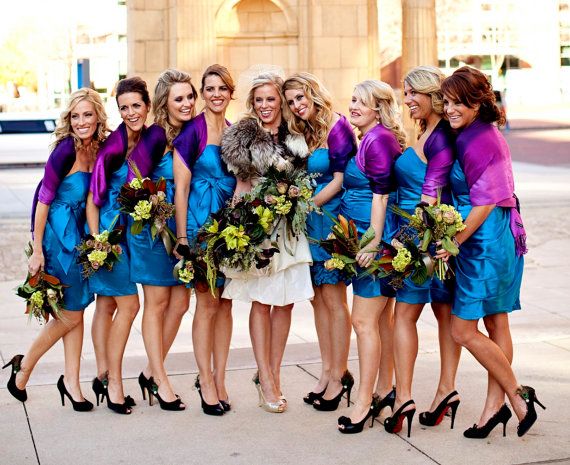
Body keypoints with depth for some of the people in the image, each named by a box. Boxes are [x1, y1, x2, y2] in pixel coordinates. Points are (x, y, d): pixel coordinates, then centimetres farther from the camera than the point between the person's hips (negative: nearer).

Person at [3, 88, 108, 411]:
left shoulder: (99, 149, 1)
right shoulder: (66, 149, -18)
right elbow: (44, 199, -16)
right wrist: (37, 250, -15)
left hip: (81, 233, 7)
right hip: (59, 234, -7)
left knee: (77, 310, 10)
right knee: (70, 314, 1)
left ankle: (71, 382, 19)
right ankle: (24, 366, 20)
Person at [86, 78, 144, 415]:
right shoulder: (113, 145, -14)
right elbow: (93, 196, -11)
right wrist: (95, 238, -14)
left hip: (133, 232, 5)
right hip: (109, 231, -5)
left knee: (107, 304, 12)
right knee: (129, 304, -7)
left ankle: (103, 375, 18)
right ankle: (113, 381, 1)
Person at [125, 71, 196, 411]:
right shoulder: (156, 136, -14)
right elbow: (134, 183, -16)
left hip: (184, 227, 6)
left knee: (180, 302, 9)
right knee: (157, 303, 4)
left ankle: (151, 372, 24)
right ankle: (160, 381, 14)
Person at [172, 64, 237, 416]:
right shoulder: (192, 130, -7)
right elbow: (181, 186, -9)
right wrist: (182, 236, -12)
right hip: (201, 221, -5)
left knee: (225, 303, 8)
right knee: (207, 303, -1)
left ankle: (219, 378, 17)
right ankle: (206, 381, 10)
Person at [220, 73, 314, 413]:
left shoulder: (296, 139, 9)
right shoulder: (244, 138, 2)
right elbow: (242, 187, 3)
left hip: (289, 228, 3)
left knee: (285, 302, 4)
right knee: (261, 301, -2)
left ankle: (274, 374, 15)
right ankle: (266, 379, 4)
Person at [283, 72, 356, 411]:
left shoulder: (337, 126, -10)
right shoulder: (304, 132, 13)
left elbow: (341, 179, -14)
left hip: (332, 216, -8)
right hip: (310, 220, 8)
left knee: (334, 298, -3)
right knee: (319, 298, 10)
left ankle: (339, 376, 5)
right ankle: (328, 370, 18)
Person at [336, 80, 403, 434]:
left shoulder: (377, 140, -14)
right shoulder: (370, 138, 15)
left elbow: (381, 194, -18)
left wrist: (372, 243, -20)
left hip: (377, 236, -10)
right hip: (369, 235, 10)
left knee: (364, 321, -7)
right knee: (382, 317, 15)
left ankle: (364, 401, 0)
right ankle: (387, 389, 24)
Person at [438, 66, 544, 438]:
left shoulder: (479, 140, -18)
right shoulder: (477, 134, 11)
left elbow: (484, 204, -19)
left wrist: (454, 243, -12)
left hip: (485, 240, -10)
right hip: (499, 239, 10)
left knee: (463, 331, -4)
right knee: (496, 324, 13)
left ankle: (517, 395, 8)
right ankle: (496, 404, 21)